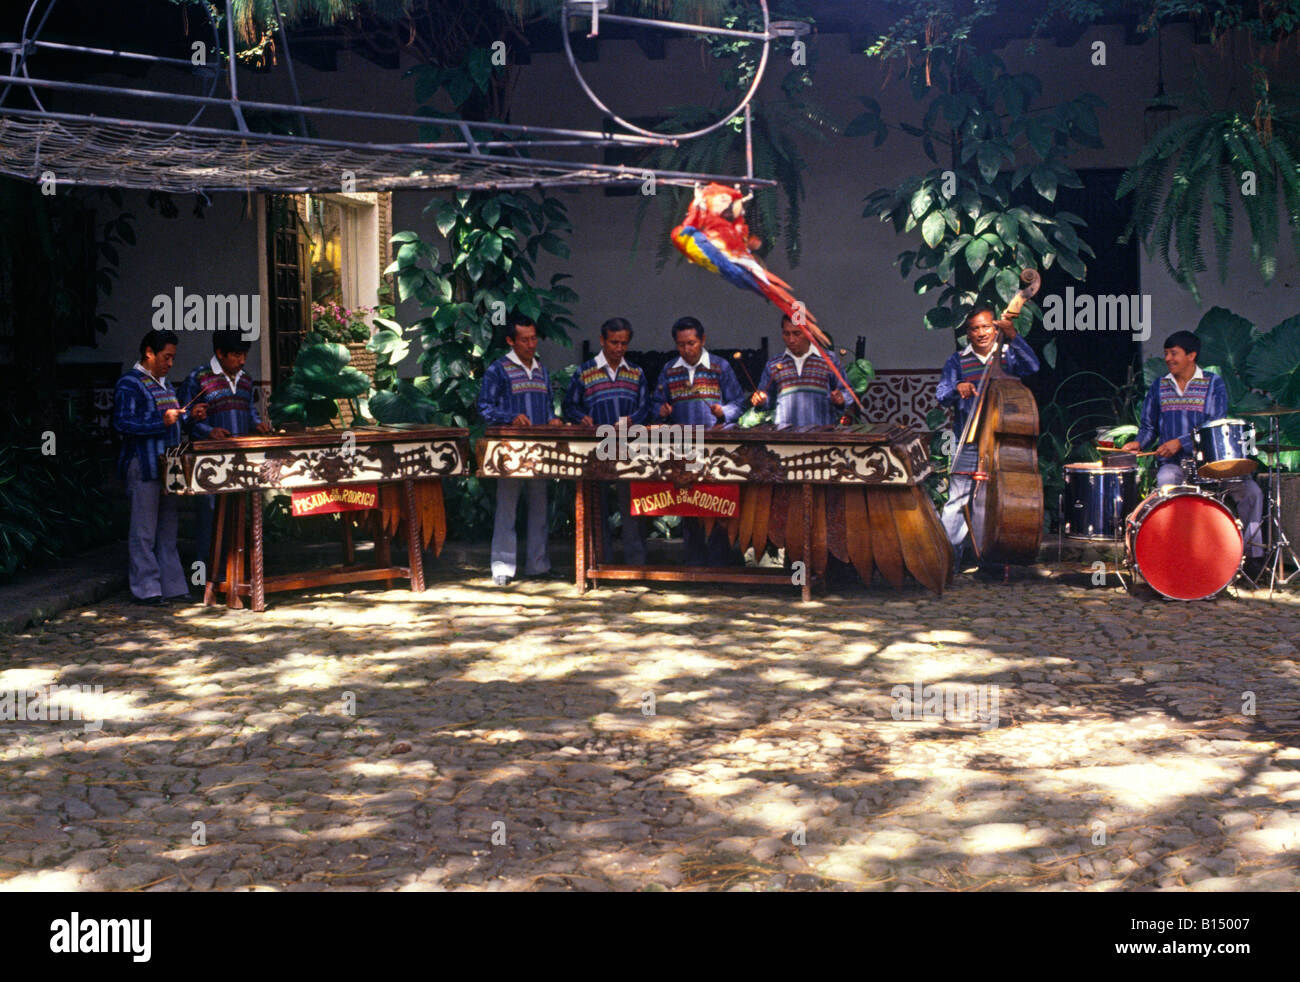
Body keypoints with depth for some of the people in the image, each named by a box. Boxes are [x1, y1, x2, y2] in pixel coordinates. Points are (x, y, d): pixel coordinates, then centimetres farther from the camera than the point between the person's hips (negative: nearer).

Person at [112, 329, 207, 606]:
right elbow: (122, 423, -19)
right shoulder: (130, 384, -9)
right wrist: (162, 421, -24)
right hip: (143, 467, -9)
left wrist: (190, 415, 9)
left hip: (168, 466, 9)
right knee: (144, 531, -3)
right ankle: (146, 590, 1)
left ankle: (171, 586, 17)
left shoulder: (165, 384, 18)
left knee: (167, 530, 12)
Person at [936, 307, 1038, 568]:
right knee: (958, 500, -6)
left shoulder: (1008, 355, 8)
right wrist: (956, 389, -23)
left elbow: (1032, 366, -13)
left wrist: (1012, 336, -26)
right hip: (968, 442, -1)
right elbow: (942, 396, 0)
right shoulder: (957, 360, 9)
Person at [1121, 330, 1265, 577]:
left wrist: (1181, 442, -20)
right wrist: (1139, 442, -2)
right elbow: (1149, 426, 21)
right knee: (1165, 482, -33)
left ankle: (1254, 554, -4)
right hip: (1174, 464, 1)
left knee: (1251, 492, -20)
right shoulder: (1159, 388, 12)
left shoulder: (1213, 384, 2)